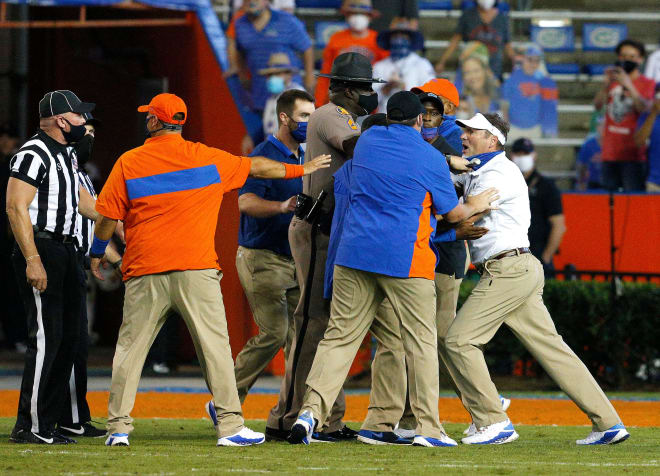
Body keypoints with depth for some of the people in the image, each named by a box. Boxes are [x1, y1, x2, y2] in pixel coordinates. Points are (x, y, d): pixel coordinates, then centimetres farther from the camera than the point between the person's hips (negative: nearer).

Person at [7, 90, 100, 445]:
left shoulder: (66, 154, 17)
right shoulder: (33, 155, -13)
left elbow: (81, 200, 30)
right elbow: (16, 208, -19)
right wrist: (32, 260, -25)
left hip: (65, 251, 10)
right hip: (41, 249, -10)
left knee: (67, 337, 10)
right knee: (46, 336, -12)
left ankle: (47, 423, 15)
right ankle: (29, 426, -10)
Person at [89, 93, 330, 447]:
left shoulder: (128, 163, 3)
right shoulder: (207, 159, 5)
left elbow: (108, 218, 3)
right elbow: (257, 167, 15)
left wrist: (96, 253, 20)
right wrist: (300, 170, 30)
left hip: (144, 272, 0)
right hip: (196, 271, 0)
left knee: (130, 348, 6)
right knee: (214, 344, 2)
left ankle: (118, 427, 2)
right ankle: (230, 427, -2)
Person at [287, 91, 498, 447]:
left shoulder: (367, 141, 10)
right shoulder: (431, 159, -2)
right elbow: (452, 214, 7)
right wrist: (475, 206, 29)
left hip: (354, 255, 4)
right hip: (405, 258, -4)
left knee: (339, 336, 3)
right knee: (420, 341, 4)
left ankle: (311, 411, -11)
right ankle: (428, 428, 3)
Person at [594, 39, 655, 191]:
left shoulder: (647, 83, 3)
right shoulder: (613, 79, 15)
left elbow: (644, 109, -14)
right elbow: (598, 104, 2)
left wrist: (628, 85, -24)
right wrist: (606, 85, -16)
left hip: (633, 153, -4)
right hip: (610, 153, 4)